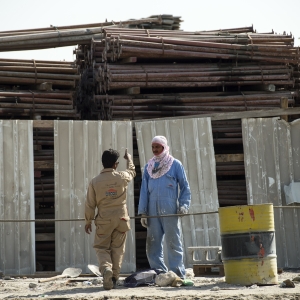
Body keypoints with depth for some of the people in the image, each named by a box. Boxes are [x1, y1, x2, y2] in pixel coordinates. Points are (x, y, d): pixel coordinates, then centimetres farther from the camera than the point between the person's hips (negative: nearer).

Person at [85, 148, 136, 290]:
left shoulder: (95, 181, -7)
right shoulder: (122, 177, -4)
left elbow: (90, 204, -2)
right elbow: (132, 171, 22)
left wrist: (88, 221, 12)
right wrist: (129, 158, 41)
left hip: (104, 220, -1)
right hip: (121, 218, 1)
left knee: (101, 248, 7)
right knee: (117, 249, 10)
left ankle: (106, 268, -21)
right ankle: (114, 278, 9)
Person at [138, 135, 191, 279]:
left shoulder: (175, 164, 6)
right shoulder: (148, 167, 16)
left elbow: (185, 187, 6)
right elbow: (144, 190, 14)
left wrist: (184, 205, -7)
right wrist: (142, 212, 7)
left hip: (170, 210, -4)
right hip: (153, 210, 4)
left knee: (173, 242, -3)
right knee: (152, 244, 2)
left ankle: (178, 274, -1)